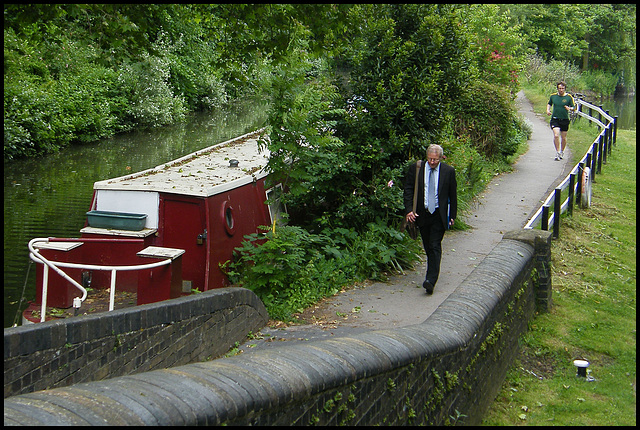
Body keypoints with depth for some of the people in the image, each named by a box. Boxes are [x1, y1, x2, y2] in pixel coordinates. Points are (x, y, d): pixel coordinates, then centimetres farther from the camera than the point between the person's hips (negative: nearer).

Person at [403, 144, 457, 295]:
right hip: (422, 214, 2)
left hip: (439, 215, -2)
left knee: (435, 246, -11)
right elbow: (408, 190, 3)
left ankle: (431, 280, -19)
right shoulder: (415, 169, 0)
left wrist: (452, 215, 6)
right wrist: (409, 210, -8)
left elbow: (453, 195, 6)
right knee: (428, 247, 12)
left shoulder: (448, 171, -1)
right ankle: (433, 272, 31)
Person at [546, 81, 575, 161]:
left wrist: (570, 108, -22)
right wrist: (548, 110, 4)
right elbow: (549, 104, 22)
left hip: (564, 120, 0)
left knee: (563, 137, 9)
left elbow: (573, 107, 0)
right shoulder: (553, 96, 5)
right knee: (556, 135, -17)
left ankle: (562, 152, 31)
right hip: (555, 119, 0)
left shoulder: (569, 97, -2)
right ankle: (557, 152, -7)